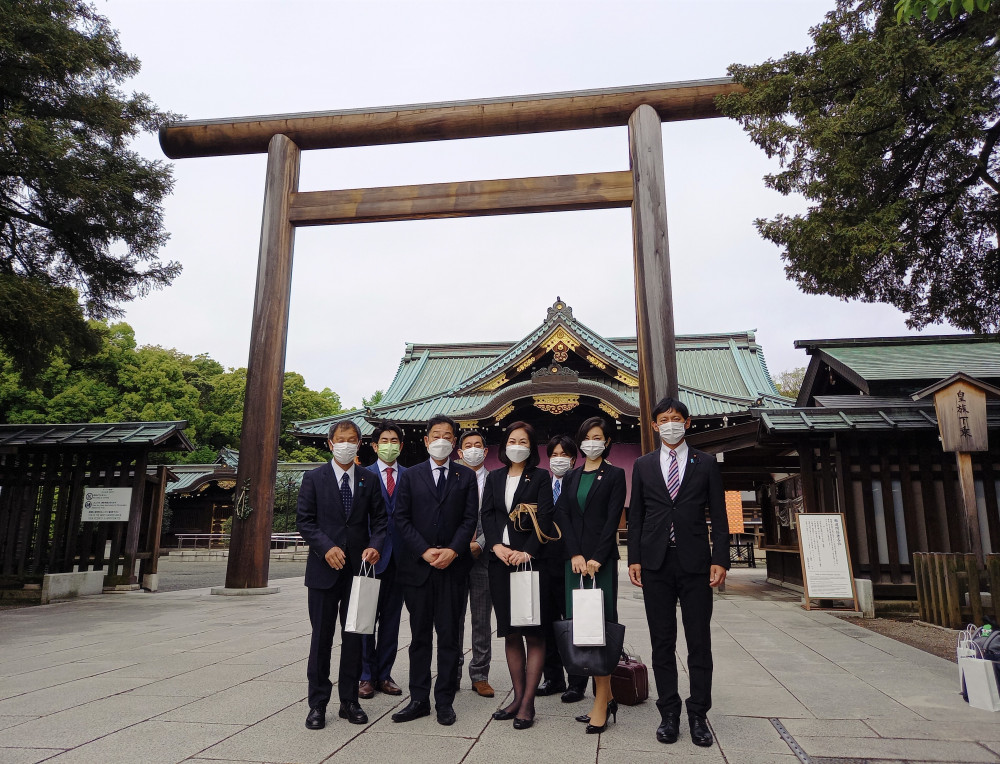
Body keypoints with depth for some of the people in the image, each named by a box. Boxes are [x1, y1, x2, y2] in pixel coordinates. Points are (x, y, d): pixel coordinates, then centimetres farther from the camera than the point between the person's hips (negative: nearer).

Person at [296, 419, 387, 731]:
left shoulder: (369, 480, 7)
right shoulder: (314, 478, 1)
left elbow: (379, 520, 6)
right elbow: (304, 520, -3)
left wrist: (375, 546, -12)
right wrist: (327, 547, -16)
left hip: (358, 567, 2)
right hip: (324, 568, -2)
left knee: (354, 636, 10)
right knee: (321, 637, 5)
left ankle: (349, 701, 23)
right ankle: (317, 704, 17)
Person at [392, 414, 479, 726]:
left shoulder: (466, 476, 7)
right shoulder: (410, 476, 7)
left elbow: (470, 519, 1)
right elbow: (402, 519, 1)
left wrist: (452, 551, -12)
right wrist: (424, 551, -10)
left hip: (453, 565, 0)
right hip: (417, 565, 0)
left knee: (449, 636, 5)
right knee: (420, 636, 9)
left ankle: (445, 701, 16)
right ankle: (419, 699, 19)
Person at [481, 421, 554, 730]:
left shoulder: (540, 477, 2)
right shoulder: (494, 478, 14)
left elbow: (545, 518, -7)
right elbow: (486, 515, 6)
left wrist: (527, 552, -17)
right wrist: (497, 546, -9)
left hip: (530, 560, -4)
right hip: (500, 560, 4)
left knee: (533, 632, -2)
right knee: (510, 633, 9)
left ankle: (528, 703, 4)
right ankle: (518, 697, 19)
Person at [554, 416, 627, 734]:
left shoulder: (615, 475, 2)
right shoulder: (571, 477, 15)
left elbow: (613, 518, -6)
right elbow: (562, 515, 5)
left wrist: (596, 558, -14)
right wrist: (575, 555, -8)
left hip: (602, 558, -4)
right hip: (574, 559, 4)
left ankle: (601, 702, -1)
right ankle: (607, 698, 13)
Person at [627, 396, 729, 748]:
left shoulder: (706, 463, 7)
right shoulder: (643, 465, 9)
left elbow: (718, 515, 4)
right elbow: (635, 515, 9)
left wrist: (720, 559, -5)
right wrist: (634, 558, 1)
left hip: (695, 562, -1)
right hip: (655, 563, 1)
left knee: (699, 641, 4)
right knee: (662, 642, 7)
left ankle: (698, 715, 16)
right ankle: (669, 713, 17)